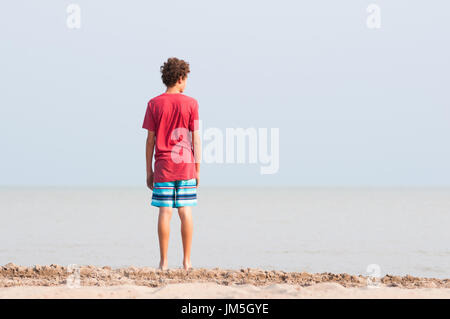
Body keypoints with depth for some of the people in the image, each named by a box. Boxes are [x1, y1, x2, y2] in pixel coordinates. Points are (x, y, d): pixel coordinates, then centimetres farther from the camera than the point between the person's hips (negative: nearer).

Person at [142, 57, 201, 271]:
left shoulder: (154, 104, 1)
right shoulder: (190, 103, -1)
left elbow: (150, 139, 1)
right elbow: (196, 139, -1)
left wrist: (149, 171, 7)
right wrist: (197, 169, 5)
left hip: (163, 166, 0)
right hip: (185, 165, 0)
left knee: (164, 212, 0)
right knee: (186, 212, 3)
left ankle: (163, 262, -1)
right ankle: (187, 261, 4)